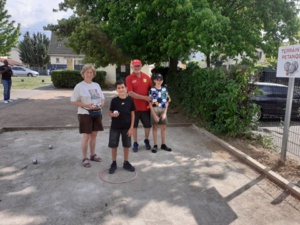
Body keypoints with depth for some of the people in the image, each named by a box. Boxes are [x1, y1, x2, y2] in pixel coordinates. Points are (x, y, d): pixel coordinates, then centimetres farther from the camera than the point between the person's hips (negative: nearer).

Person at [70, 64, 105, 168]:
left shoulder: (96, 85, 9)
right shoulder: (79, 86, -8)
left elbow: (102, 98, 15)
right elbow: (73, 101, -10)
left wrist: (101, 105, -7)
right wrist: (86, 105, -20)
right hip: (85, 114, -5)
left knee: (94, 134, 13)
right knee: (86, 136, -2)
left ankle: (92, 155, 27)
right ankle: (85, 158, 11)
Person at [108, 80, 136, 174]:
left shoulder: (130, 100, -5)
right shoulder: (114, 100, -6)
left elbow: (132, 114, -1)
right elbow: (110, 113, 1)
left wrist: (131, 127, -5)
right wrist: (113, 114, -23)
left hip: (126, 127, 1)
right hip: (115, 127, 0)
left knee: (126, 145, 10)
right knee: (113, 145, 7)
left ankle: (126, 163, 28)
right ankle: (114, 163, 24)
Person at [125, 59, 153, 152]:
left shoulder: (146, 77, 3)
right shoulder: (129, 78, -8)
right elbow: (130, 93, -16)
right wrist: (145, 97, -20)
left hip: (146, 106, 3)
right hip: (134, 106, -2)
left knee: (148, 125, 12)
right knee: (134, 126, 9)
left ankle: (146, 140, 35)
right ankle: (135, 143, 24)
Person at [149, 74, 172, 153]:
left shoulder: (165, 89, 2)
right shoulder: (152, 90, -9)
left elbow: (167, 102, 5)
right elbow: (150, 103, -10)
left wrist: (165, 113, -4)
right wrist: (154, 115, -14)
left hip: (163, 111, 4)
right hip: (155, 110, -3)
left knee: (163, 127, 9)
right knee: (155, 128, 5)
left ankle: (163, 144, 21)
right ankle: (155, 145, 14)